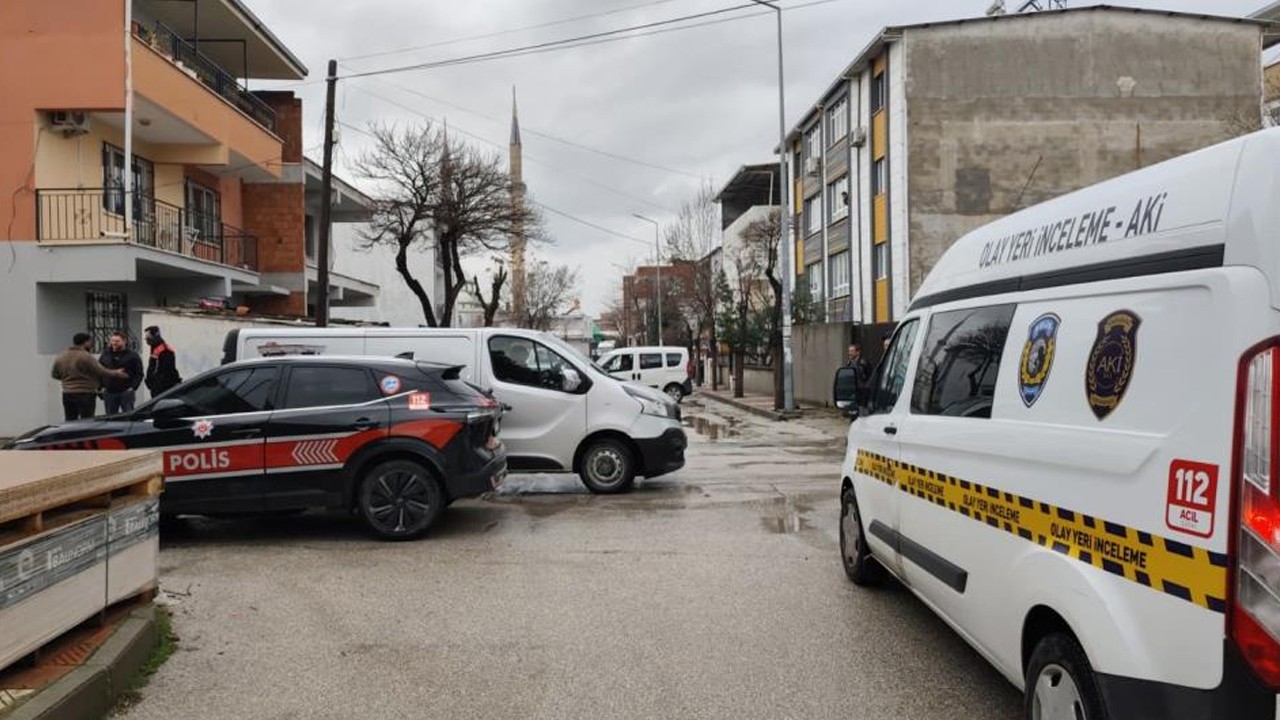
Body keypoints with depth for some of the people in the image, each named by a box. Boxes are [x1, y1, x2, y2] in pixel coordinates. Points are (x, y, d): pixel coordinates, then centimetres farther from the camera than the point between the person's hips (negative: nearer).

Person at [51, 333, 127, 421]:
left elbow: (55, 374, 18)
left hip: (67, 394, 7)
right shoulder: (86, 357, -14)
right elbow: (101, 372, -13)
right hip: (85, 395, -7)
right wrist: (116, 374, 2)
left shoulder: (60, 357, 10)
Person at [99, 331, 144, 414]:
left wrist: (133, 387, -10)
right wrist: (101, 387, 4)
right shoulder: (105, 355, 11)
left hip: (126, 392, -3)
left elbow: (139, 374, 0)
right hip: (109, 393, 4)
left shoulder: (132, 356, 1)